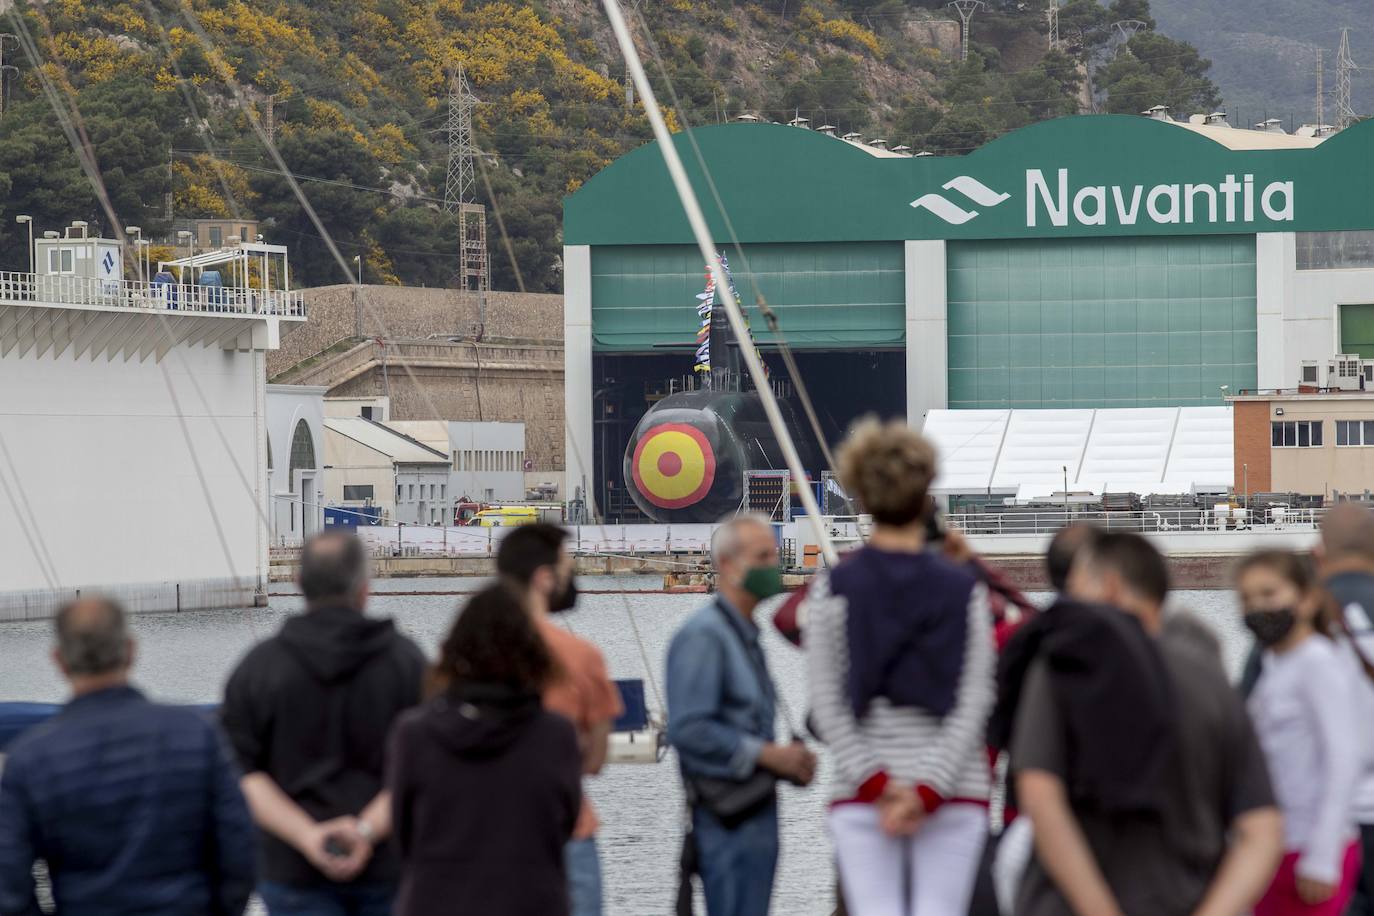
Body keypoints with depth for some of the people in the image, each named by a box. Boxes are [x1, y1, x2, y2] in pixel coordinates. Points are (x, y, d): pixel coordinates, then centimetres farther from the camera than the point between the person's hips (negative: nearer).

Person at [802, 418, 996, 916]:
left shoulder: (834, 589, 1)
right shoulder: (966, 590, 2)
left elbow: (828, 703, -4)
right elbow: (974, 701, -4)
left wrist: (875, 783, -6)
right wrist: (929, 789, -9)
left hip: (861, 797, 0)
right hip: (956, 798, 0)